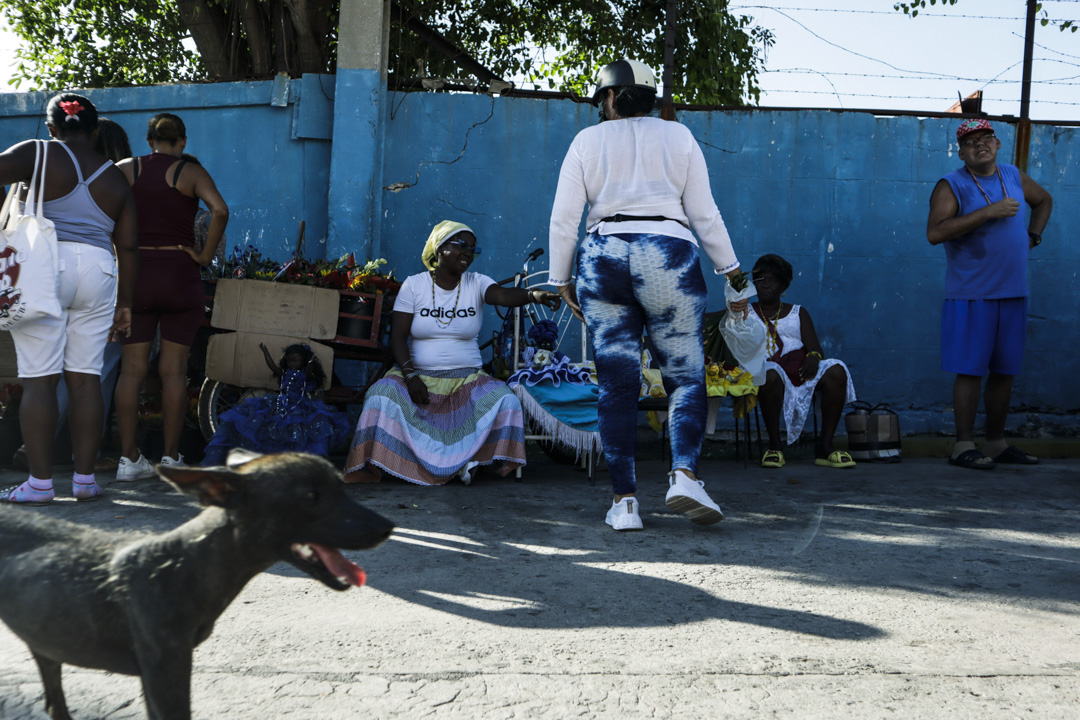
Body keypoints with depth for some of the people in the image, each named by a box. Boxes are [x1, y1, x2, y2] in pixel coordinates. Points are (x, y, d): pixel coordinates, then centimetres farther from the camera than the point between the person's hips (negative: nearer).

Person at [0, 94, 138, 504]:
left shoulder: (39, 155, 1)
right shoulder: (115, 178, 14)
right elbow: (127, 247, 13)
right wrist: (124, 304, 18)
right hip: (98, 272, 4)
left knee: (39, 379, -2)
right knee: (86, 378, 6)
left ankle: (40, 482, -3)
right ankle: (85, 479, 7)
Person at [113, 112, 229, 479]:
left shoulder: (125, 170, 6)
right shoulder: (190, 172, -2)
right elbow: (220, 209, -18)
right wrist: (206, 254, -9)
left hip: (134, 276, 2)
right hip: (179, 276, -2)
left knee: (131, 368, 5)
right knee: (174, 369, 3)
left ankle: (129, 457, 5)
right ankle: (171, 456, 5)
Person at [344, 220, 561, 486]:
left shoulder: (476, 284, 2)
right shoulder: (414, 285, 1)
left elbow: (504, 295, -21)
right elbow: (397, 337, -3)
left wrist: (533, 295, -44)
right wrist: (410, 376, -19)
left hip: (467, 377, 1)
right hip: (420, 375, -1)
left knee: (505, 399, -26)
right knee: (383, 393, -30)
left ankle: (469, 457, -13)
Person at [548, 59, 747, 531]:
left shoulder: (587, 142, 12)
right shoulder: (678, 137, 12)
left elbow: (563, 218, 6)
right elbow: (704, 213, 8)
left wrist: (562, 279, 14)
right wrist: (731, 270, 14)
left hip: (602, 258, 1)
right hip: (668, 257, -1)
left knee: (616, 385, 3)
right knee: (685, 375, 4)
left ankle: (624, 501, 1)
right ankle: (684, 474, -18)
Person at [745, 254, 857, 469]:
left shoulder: (798, 313, 25)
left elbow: (815, 347, 11)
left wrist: (814, 356, -12)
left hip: (800, 369, 3)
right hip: (767, 366, -3)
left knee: (836, 371, -29)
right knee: (770, 375, -41)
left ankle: (825, 446, -27)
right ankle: (774, 446, -28)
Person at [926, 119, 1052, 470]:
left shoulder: (1014, 177, 11)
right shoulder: (951, 186, -7)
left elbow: (1044, 200, 32)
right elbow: (935, 232, -22)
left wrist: (1033, 236, 16)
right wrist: (989, 212, -22)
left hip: (1013, 294, 6)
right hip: (972, 295, -6)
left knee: (1004, 372, 10)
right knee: (970, 371, -5)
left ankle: (996, 443, 20)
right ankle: (964, 446, 2)